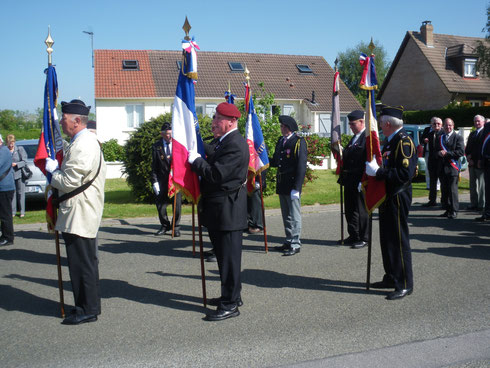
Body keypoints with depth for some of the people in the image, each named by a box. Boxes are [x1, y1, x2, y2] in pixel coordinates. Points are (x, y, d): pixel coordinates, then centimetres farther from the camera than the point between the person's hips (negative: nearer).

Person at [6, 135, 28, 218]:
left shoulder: (20, 149, -1)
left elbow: (24, 161, -2)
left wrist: (16, 164, -16)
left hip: (19, 174, -2)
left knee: (21, 193, 3)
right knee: (12, 193, 2)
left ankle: (22, 211, 10)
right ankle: (13, 211, 11)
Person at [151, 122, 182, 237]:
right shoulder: (156, 147, 2)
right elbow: (154, 166, 2)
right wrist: (154, 182, -5)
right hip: (162, 181, 1)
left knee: (177, 205, 1)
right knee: (160, 205, 7)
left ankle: (176, 228, 17)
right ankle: (165, 226, 26)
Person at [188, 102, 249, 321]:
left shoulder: (235, 144, -18)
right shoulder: (224, 141, 15)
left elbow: (216, 174, -25)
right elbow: (212, 168, 17)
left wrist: (195, 160, -14)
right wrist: (199, 159, 1)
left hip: (228, 211, -11)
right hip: (219, 212, 11)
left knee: (229, 258, -2)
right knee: (224, 256, 20)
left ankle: (230, 305, 7)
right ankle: (231, 295, 33)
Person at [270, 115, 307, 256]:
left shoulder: (299, 142, -10)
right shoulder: (281, 141, 14)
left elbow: (301, 167, -16)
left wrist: (296, 188, -20)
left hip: (292, 185, -8)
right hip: (281, 185, 8)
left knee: (294, 216, -2)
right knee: (286, 215, 15)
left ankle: (295, 244, 4)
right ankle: (289, 242, 25)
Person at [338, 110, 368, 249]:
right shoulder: (354, 138, 17)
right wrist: (343, 177, 14)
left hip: (360, 181, -9)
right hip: (350, 181, 9)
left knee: (361, 210, 0)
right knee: (350, 210, 14)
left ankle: (363, 238, 11)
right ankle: (353, 236, 25)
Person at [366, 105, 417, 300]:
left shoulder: (404, 142, -17)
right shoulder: (390, 141, 13)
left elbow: (405, 174, -27)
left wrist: (378, 171, -24)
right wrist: (373, 169, 6)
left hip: (398, 198, -10)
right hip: (387, 197, 10)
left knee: (398, 240, -3)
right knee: (387, 239, 16)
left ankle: (405, 284, 7)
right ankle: (391, 278, 29)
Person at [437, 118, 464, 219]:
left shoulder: (458, 137, 0)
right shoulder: (440, 138, 18)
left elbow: (461, 152, -10)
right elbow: (436, 151, 20)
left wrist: (447, 153, -14)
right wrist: (439, 153, -4)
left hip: (452, 166, -6)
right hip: (442, 167, 6)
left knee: (452, 189, -9)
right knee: (444, 190, 8)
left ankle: (454, 211, -3)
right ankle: (448, 210, 16)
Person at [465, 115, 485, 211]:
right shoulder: (472, 134, 19)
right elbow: (467, 148, 15)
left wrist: (471, 156, -12)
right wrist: (469, 158, 0)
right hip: (472, 163, 8)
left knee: (481, 185, -3)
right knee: (473, 185, 10)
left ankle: (482, 205, 2)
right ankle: (474, 203, 17)